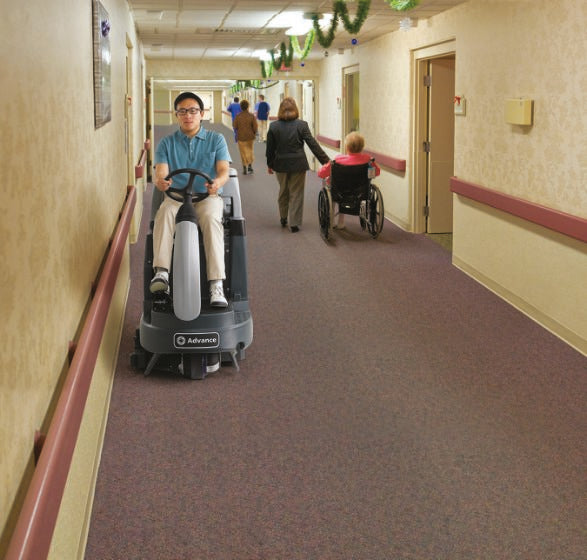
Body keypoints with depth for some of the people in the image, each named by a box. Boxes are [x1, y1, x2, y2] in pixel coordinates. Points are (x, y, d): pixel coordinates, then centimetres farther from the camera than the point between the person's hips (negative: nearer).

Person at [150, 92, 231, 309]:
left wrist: (218, 182, -29)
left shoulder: (216, 140, 12)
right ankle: (161, 273, -44)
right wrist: (160, 181, -29)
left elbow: (223, 169, -2)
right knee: (164, 214, -35)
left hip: (208, 196, -1)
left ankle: (216, 285, -43)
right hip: (176, 197, 1)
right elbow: (161, 171, -1)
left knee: (212, 218, -36)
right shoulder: (167, 143, 13)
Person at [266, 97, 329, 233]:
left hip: (280, 165, 2)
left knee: (283, 191, 21)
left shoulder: (273, 126, -5)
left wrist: (269, 164, 16)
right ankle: (294, 223, 7)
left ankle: (283, 219, 34)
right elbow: (313, 144, -10)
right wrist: (325, 160, -5)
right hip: (298, 165, -2)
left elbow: (270, 148, 2)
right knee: (296, 193, 6)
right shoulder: (302, 125, -10)